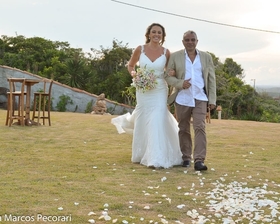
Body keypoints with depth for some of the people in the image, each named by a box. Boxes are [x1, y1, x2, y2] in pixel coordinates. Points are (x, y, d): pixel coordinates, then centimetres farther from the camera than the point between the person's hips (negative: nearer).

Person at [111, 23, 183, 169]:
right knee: (142, 122, 10)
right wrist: (133, 74, -8)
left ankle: (156, 158, -6)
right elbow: (130, 65, 13)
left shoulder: (166, 52, -1)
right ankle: (141, 154, 30)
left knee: (157, 122, -10)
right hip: (143, 91, 1)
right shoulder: (140, 49, -2)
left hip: (159, 91, -1)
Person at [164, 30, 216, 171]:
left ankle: (199, 160, -12)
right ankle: (186, 158, 21)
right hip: (182, 99, 0)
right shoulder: (175, 56, 4)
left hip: (200, 99, 0)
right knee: (184, 130, 9)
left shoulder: (206, 57, 8)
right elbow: (168, 76, 2)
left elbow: (211, 79, 7)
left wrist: (212, 99, 1)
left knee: (200, 128, -11)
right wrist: (180, 83, -16)